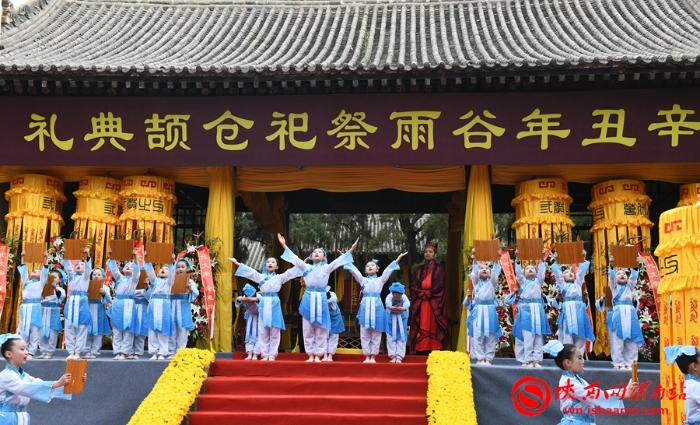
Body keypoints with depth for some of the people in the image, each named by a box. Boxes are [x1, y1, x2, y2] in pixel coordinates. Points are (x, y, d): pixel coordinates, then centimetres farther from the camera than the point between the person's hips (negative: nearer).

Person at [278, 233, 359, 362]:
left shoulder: (327, 268, 9)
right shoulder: (306, 267, 13)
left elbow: (339, 260, 1)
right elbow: (294, 258, 10)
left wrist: (351, 250, -9)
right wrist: (284, 245, 4)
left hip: (320, 300, -1)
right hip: (308, 299, 1)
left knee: (321, 330, 1)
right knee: (308, 329, 3)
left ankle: (318, 355, 6)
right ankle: (310, 355, 10)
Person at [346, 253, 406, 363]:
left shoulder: (380, 280, 12)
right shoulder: (362, 279, 14)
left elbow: (388, 270, 4)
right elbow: (353, 270, 7)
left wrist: (397, 259, -6)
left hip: (376, 307, -1)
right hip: (365, 307, 1)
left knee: (376, 334, 1)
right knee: (365, 334, 2)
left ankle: (373, 357, 7)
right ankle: (367, 357, 8)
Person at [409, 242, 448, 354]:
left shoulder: (439, 269, 5)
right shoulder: (418, 271, 16)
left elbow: (440, 286, -6)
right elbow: (413, 287, 7)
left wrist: (428, 293, -12)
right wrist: (422, 293, -10)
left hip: (434, 303, -3)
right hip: (420, 303, 3)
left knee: (433, 326, -7)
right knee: (422, 326, -1)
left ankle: (435, 351, -8)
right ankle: (422, 350, -2)